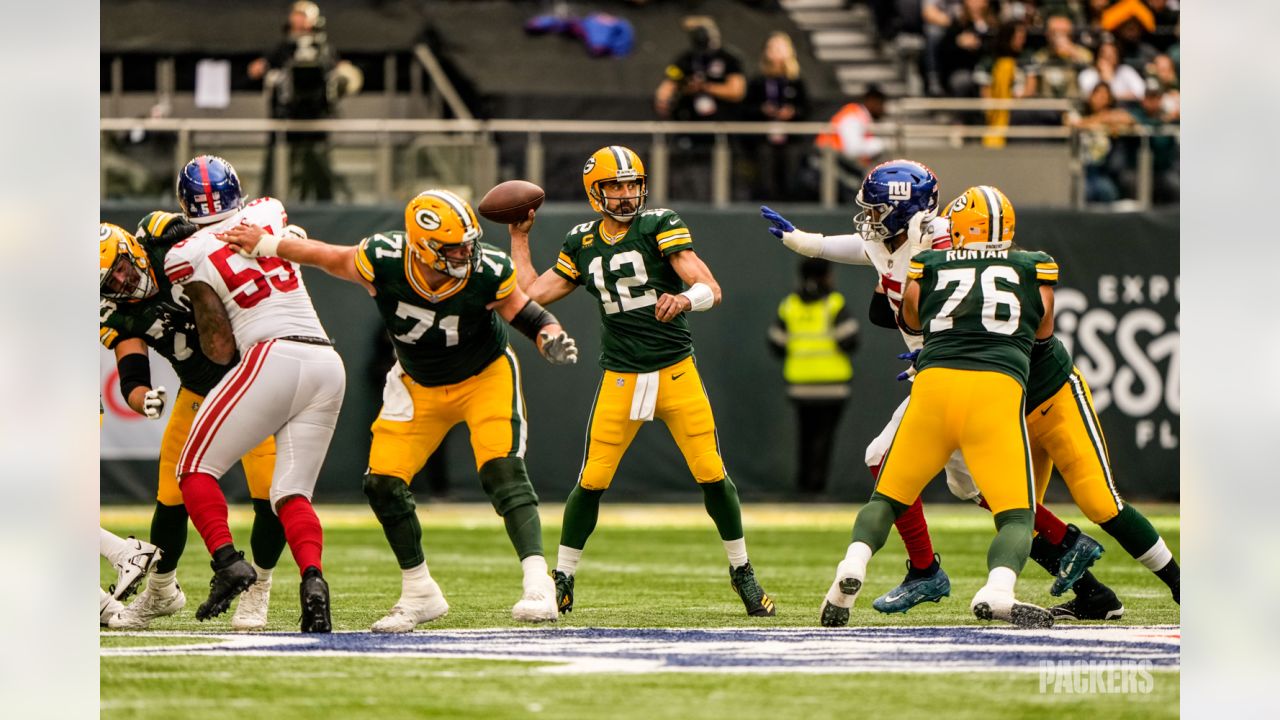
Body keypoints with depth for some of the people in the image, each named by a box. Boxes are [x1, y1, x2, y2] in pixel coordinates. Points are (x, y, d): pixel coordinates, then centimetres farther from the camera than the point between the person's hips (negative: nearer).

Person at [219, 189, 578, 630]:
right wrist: (265, 245, -8)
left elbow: (522, 311, -13)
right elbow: (330, 258, -10)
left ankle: (538, 584, -25)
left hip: (485, 377, -3)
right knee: (383, 485, -3)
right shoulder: (382, 262, -29)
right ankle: (420, 594, 14)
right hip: (419, 386, 3)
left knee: (502, 471, -24)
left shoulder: (487, 273, -30)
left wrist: (551, 337, -33)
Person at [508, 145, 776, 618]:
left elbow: (710, 289, -15)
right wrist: (519, 238, 18)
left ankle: (743, 574, 14)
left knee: (713, 476, -4)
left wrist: (685, 299, -37)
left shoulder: (661, 226, -6)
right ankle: (562, 580, 11)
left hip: (677, 372, -2)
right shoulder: (582, 243, 7)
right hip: (621, 380, 2)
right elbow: (534, 293, 14)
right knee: (592, 481, -4)